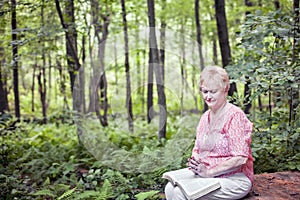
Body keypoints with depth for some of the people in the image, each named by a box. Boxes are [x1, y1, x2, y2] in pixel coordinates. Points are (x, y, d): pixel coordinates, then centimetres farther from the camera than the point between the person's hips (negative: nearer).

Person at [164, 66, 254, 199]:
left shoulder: (235, 116, -13)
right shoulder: (205, 117, 12)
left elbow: (240, 158, -19)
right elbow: (197, 149, 18)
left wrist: (209, 172, -19)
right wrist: (194, 162, -6)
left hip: (235, 179, -7)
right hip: (208, 176, 7)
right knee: (170, 188, -17)